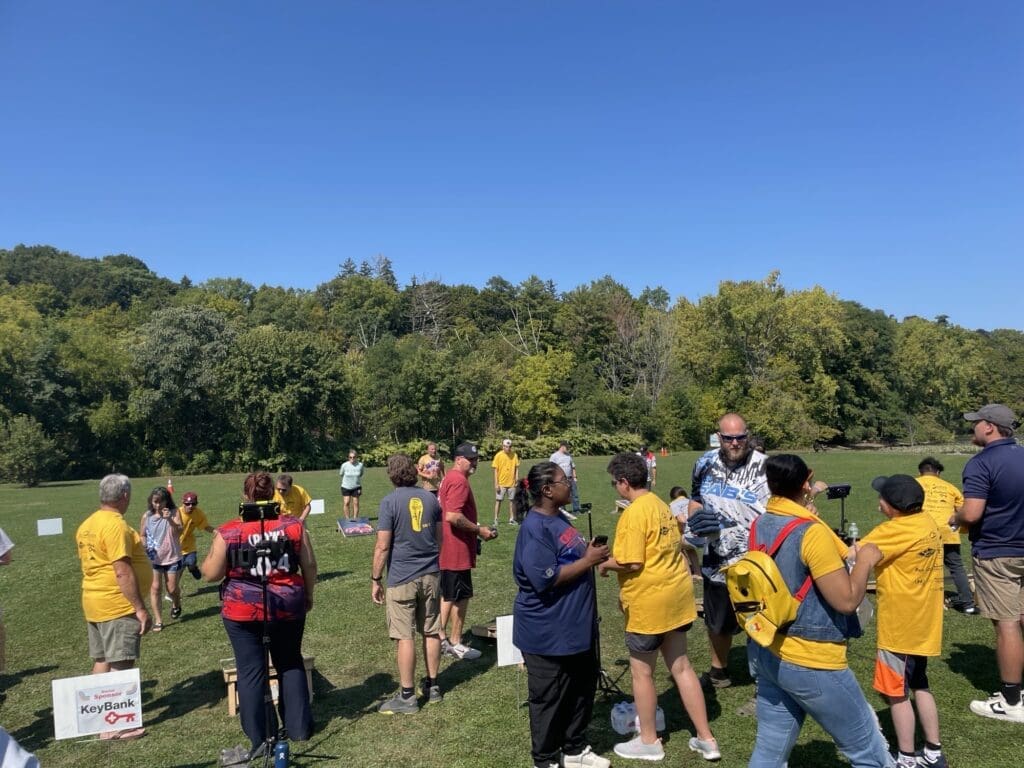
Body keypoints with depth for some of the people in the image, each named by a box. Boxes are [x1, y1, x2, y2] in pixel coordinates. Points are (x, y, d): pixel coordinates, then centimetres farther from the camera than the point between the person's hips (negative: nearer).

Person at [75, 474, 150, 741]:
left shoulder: (86, 525, 10)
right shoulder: (116, 525, -20)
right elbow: (122, 572, -23)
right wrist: (140, 608, -18)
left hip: (94, 602, 9)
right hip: (118, 605, -9)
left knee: (102, 661, 16)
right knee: (121, 666, -3)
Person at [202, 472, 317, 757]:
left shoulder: (228, 532, -10)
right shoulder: (293, 525, -6)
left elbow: (211, 574, -3)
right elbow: (310, 566, 0)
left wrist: (211, 554, 15)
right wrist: (308, 595, 15)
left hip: (243, 611, -2)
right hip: (288, 606, 2)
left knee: (251, 671, 11)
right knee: (290, 664, 19)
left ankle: (259, 738, 19)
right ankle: (299, 727, 26)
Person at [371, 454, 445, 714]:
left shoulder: (390, 502, -10)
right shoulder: (430, 498, 4)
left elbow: (383, 546, -12)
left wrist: (376, 579, -4)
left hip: (402, 578, -5)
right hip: (431, 574, 5)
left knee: (405, 637, 1)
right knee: (431, 632, 13)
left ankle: (407, 696, 7)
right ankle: (432, 686, 24)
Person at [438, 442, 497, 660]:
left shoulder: (449, 478, 13)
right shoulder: (459, 481, -19)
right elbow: (453, 517, -27)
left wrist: (476, 528, 17)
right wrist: (479, 530, -17)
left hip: (448, 550, 10)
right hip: (458, 550, -10)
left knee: (448, 595, 18)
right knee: (461, 597, 3)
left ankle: (442, 638, 26)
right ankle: (455, 643, 14)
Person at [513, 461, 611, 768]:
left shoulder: (558, 519, 8)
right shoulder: (535, 528, -23)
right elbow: (546, 579, -28)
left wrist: (591, 553, 2)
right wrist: (588, 561, -22)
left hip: (576, 626, 10)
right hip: (548, 633, -10)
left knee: (583, 688, 21)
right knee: (550, 699, 8)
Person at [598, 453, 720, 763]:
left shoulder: (634, 513, -20)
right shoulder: (661, 505, 8)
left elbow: (632, 563, -23)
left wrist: (605, 564, -5)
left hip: (650, 601, -9)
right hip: (675, 593, 9)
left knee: (642, 672, 9)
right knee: (681, 666, 16)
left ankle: (649, 742, 23)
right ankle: (706, 739, 23)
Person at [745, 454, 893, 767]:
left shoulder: (760, 526, 2)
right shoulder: (812, 532, -21)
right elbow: (847, 600, -20)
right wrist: (865, 559, -4)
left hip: (768, 653, 8)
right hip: (811, 663, -7)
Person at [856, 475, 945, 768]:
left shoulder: (894, 530, -23)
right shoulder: (927, 522, 2)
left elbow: (853, 556, -26)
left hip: (902, 625, -9)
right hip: (922, 622, 9)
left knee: (896, 693, 5)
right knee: (919, 685, 21)